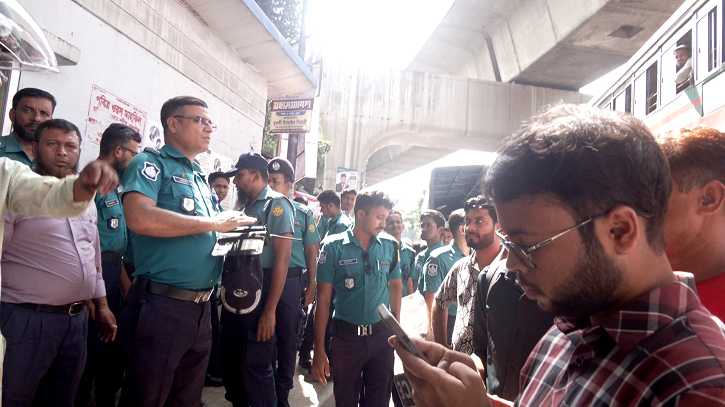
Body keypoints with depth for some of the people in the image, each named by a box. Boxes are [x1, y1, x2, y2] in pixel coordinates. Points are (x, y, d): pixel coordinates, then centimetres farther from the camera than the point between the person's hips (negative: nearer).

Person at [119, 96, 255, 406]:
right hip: (161, 307, -8)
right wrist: (215, 222, -17)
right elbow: (139, 218, -26)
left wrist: (233, 230, 3)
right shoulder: (151, 163, -6)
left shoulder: (200, 177, 18)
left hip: (200, 308, 8)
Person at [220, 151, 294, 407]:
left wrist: (270, 309, -20)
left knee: (255, 364, -1)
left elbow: (282, 259, -17)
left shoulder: (277, 205, -10)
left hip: (260, 290, -8)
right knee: (229, 356, 17)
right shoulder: (246, 206, 14)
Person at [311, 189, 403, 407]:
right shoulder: (334, 246, -8)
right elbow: (323, 299, -7)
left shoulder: (390, 245, -1)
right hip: (346, 337, -2)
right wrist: (319, 349, -9)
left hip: (382, 336, 2)